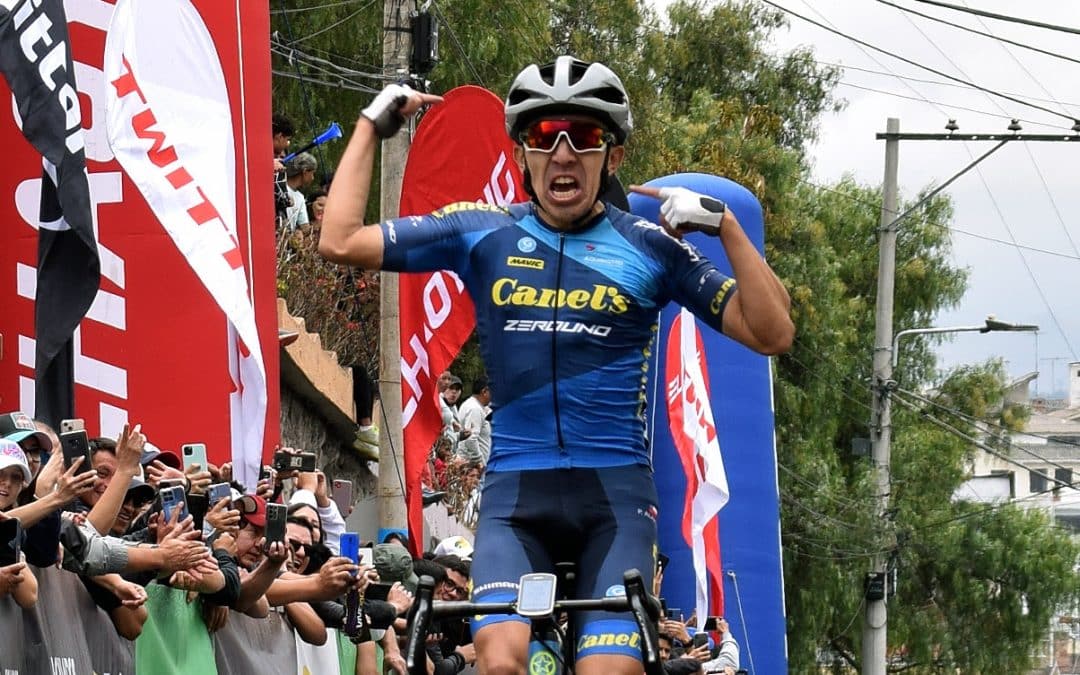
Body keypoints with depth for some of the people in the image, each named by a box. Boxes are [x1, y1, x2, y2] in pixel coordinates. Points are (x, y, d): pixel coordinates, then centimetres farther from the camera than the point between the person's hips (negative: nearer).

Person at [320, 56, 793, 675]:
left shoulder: (652, 248, 4)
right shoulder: (484, 235, 7)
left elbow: (773, 334, 1)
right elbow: (341, 242, 6)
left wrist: (727, 225, -9)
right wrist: (374, 125, 10)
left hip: (615, 490, -1)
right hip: (517, 490, 1)